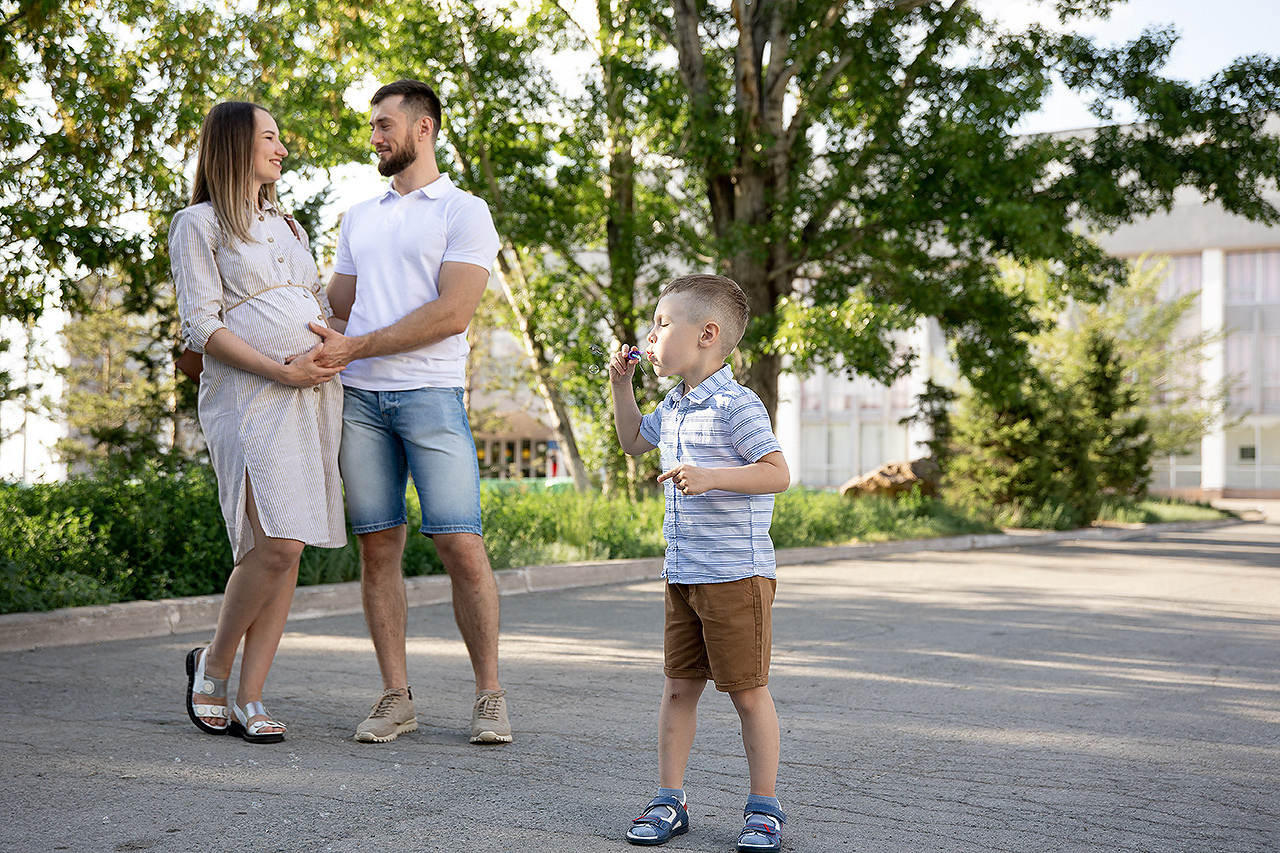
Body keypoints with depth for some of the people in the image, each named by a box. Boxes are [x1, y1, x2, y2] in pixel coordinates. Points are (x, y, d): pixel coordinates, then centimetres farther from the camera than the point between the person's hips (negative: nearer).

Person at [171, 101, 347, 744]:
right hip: (250, 397, -6)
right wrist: (281, 372, -15)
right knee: (277, 541, -18)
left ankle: (249, 698, 4)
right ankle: (213, 667, 4)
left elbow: (322, 304, 25)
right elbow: (201, 326, -6)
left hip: (315, 396, 6)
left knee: (285, 549, 0)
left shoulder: (287, 226, 25)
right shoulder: (198, 224, 3)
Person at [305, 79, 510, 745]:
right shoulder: (358, 217, 22)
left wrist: (355, 347, -12)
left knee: (461, 544, -9)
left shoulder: (464, 212, 2)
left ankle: (489, 696, 2)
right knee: (377, 546, 3)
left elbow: (451, 313, -9)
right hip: (358, 396, 5)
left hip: (430, 394, -5)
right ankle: (395, 697, 10)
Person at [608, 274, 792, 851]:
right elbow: (634, 441, 32)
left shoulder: (737, 406, -14)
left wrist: (711, 476, -28)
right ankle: (668, 801, 19)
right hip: (683, 572, 8)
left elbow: (778, 474, -18)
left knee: (747, 691, 1)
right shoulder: (672, 407, 13)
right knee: (679, 686, 11)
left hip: (737, 574, -8)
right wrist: (621, 387, 19)